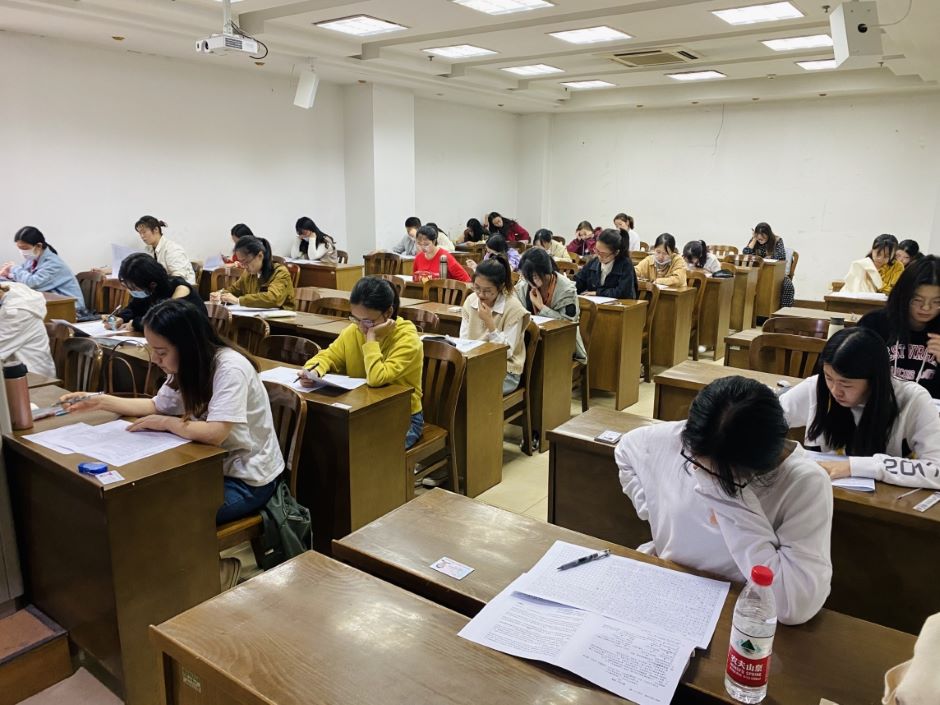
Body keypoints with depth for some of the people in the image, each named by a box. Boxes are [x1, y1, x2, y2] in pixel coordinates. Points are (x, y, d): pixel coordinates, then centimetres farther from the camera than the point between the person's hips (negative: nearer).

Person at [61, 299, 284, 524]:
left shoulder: (230, 368, -27)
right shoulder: (188, 365, -1)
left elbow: (214, 434, -34)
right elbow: (156, 406, 13)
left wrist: (166, 423, -17)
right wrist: (99, 401, 4)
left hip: (247, 480, -8)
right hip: (215, 466, 8)